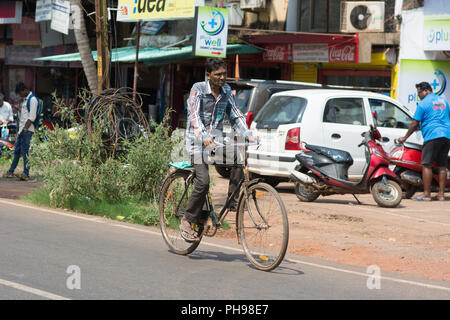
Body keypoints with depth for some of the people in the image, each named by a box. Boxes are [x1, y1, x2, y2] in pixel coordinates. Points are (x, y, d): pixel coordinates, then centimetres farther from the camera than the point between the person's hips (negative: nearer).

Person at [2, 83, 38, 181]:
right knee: (17, 151, 11)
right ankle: (10, 172, 16)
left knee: (25, 152, -11)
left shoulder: (32, 100, -10)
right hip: (22, 129, 9)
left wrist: (25, 129, -21)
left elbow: (32, 117, -16)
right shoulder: (25, 99, 20)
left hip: (27, 130, -9)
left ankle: (26, 174, -12)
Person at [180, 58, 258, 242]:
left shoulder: (226, 91, 7)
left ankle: (233, 201, -12)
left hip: (217, 139, 5)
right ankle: (187, 221, -8)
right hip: (198, 141, -5)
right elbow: (194, 115, -22)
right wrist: (204, 137, -38)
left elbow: (236, 116, 6)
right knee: (203, 180, -20)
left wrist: (248, 135, -12)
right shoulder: (198, 89, -9)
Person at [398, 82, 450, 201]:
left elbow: (414, 124, -1)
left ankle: (426, 194, -9)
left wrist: (405, 138, 8)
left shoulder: (423, 103, -2)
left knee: (426, 165, -5)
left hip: (432, 136, -7)